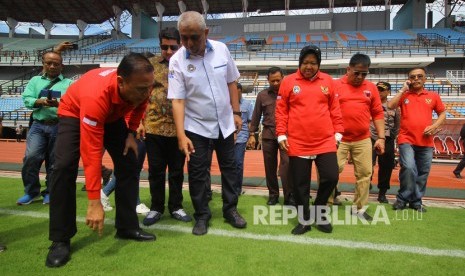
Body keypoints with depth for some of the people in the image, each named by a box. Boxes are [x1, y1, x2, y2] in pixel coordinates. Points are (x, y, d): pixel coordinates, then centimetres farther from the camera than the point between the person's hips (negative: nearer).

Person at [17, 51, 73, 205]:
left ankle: (50, 192, 18)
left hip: (60, 126, -1)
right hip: (38, 125, 1)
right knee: (31, 157, -11)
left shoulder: (68, 83, 9)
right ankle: (31, 191, 6)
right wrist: (41, 102, -15)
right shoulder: (35, 80, 16)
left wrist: (58, 104, -23)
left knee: (54, 161, 4)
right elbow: (26, 99, 4)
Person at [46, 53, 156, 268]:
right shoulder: (96, 96, -45)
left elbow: (139, 105, 1)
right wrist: (94, 202, -43)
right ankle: (60, 240, -10)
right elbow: (91, 153, -44)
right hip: (75, 113, -5)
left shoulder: (142, 86, -29)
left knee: (129, 163, -6)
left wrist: (131, 133, -8)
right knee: (64, 166, -22)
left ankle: (127, 227, 7)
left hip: (112, 116, 5)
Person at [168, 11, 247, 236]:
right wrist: (181, 135, -25)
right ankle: (201, 215, 21)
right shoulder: (177, 61, -15)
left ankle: (230, 210, 28)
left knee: (229, 167, 11)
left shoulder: (221, 49, -7)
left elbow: (231, 83, 4)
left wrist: (236, 112, 2)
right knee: (197, 172, 4)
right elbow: (177, 100, -18)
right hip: (196, 126, -2)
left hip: (224, 122, 3)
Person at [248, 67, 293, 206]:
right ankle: (273, 194, 21)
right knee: (270, 166, 8)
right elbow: (256, 115, 10)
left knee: (287, 164, -11)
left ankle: (289, 196, -5)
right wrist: (252, 134, 6)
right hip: (268, 134, 3)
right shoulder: (262, 95, 8)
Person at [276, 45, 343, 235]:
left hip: (325, 141, 2)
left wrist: (338, 132, 9)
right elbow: (281, 110, 3)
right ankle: (304, 220, 24)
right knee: (300, 184, 6)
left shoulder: (327, 81, 8)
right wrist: (281, 135, -3)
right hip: (297, 143, -1)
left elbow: (334, 109, 13)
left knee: (331, 177, -1)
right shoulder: (288, 82, 2)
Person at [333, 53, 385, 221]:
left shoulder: (371, 88, 8)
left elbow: (378, 114, 9)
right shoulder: (336, 86, -2)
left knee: (365, 173, 7)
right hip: (339, 139, -3)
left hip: (363, 140, 3)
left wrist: (381, 138, 4)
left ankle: (359, 208, 21)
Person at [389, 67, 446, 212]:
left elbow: (442, 113, 15)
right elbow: (390, 106, -10)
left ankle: (416, 201, 23)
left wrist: (435, 126, -3)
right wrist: (403, 89, -6)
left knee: (423, 173, 7)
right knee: (408, 168, -19)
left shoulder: (433, 96, 9)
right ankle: (402, 198, 0)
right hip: (406, 140, -3)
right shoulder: (404, 95, 5)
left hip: (426, 142, 3)